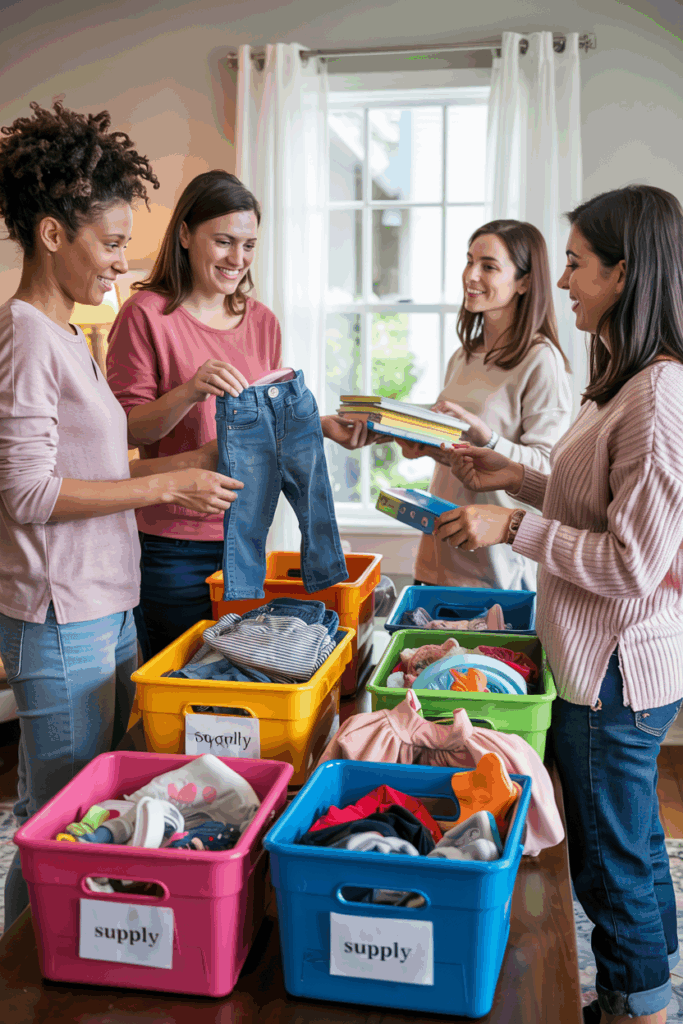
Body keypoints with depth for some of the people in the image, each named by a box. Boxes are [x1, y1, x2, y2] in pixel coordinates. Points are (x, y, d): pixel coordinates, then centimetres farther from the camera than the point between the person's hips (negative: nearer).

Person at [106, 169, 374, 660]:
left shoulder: (262, 320, 9)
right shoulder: (146, 313, -8)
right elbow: (125, 429, -10)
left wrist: (323, 426, -3)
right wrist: (191, 391, -25)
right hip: (171, 541, -5)